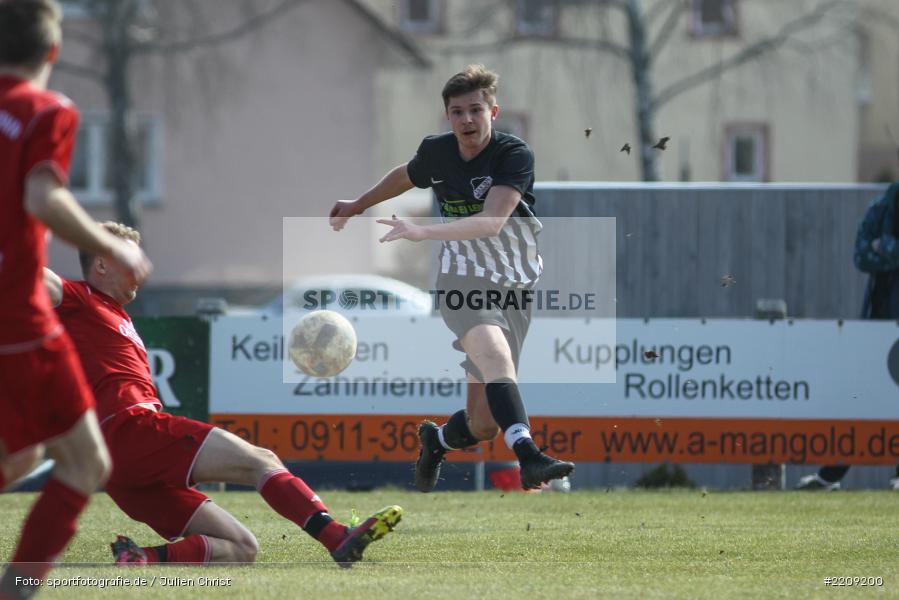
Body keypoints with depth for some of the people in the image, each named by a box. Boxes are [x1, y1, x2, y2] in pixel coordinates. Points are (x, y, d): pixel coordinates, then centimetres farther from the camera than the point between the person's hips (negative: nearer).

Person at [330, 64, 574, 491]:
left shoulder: (514, 156, -12)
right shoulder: (435, 152, 1)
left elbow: (491, 221, -26)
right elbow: (406, 176, 27)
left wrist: (422, 232, -35)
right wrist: (359, 204, 40)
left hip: (514, 289, -1)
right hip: (462, 282, 1)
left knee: (484, 425, -2)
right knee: (494, 352, -34)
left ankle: (436, 440, 34)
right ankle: (528, 456, -52)